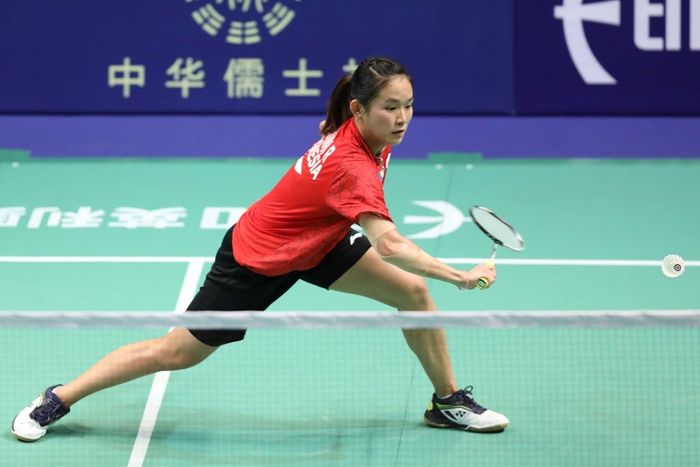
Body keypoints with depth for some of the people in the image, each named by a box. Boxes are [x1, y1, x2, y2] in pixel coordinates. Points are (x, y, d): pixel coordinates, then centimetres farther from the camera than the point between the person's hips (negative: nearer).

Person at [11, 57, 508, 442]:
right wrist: (459, 276, -50)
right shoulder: (352, 165, -37)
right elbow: (388, 244, -49)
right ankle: (57, 400, 17)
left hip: (312, 242, 9)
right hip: (256, 259, -8)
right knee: (177, 352, 1)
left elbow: (328, 126, 16)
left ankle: (448, 401, 17)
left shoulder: (353, 129, -11)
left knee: (413, 292, -2)